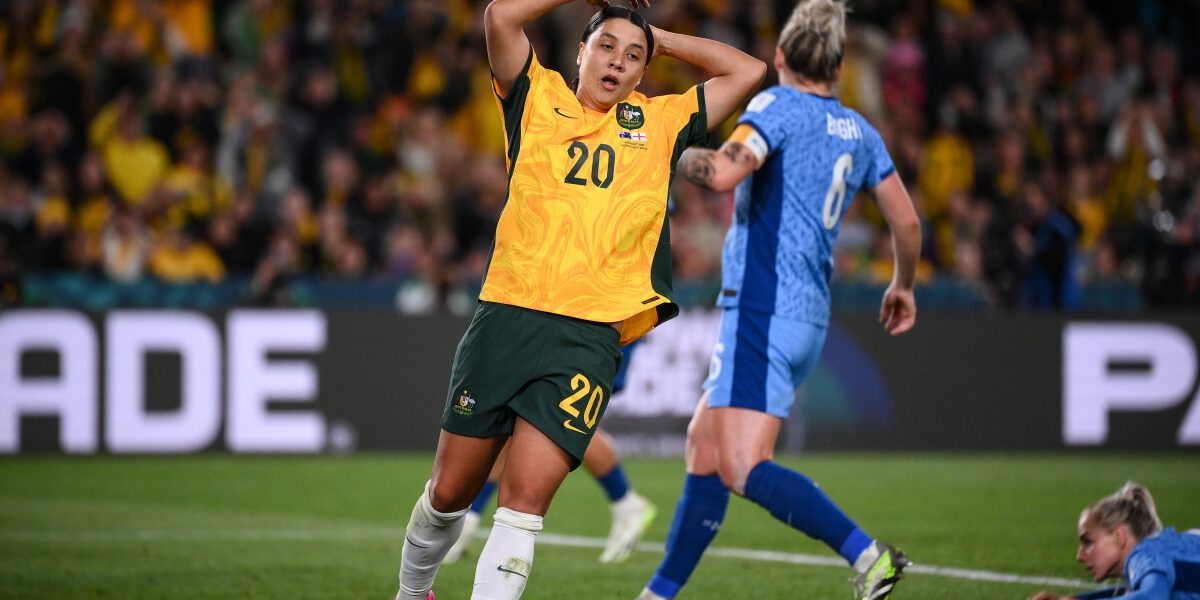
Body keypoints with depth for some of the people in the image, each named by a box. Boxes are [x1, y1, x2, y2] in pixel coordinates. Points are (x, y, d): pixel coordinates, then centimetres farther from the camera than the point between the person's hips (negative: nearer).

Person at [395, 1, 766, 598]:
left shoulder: (659, 123, 17)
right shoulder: (538, 101, 12)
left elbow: (746, 72, 19)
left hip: (588, 337, 0)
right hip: (505, 318, 0)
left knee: (525, 498, -15)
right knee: (449, 492, 9)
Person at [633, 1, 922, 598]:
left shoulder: (778, 106, -9)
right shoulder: (860, 133, 13)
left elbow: (723, 172, -24)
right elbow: (907, 221, 16)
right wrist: (903, 286, 34)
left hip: (763, 314, -9)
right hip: (808, 318, 9)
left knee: (745, 469, -15)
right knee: (703, 442, 17)